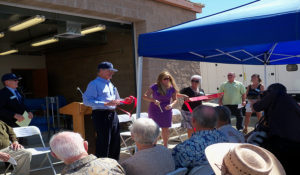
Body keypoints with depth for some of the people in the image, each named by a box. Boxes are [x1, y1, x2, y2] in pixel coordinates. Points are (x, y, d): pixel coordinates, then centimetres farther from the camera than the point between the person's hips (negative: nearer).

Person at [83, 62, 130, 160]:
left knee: (115, 142, 14)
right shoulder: (94, 84, -7)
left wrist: (124, 101, 10)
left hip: (113, 115, 8)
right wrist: (106, 103, -24)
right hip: (101, 115, -8)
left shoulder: (110, 84, 20)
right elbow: (87, 101, -18)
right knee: (103, 142, -6)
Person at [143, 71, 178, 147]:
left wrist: (171, 105, -16)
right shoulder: (155, 87, -14)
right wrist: (154, 100, -29)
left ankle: (165, 146, 31)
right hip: (155, 110, -3)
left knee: (165, 129, 12)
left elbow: (175, 99, 6)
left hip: (166, 110, 3)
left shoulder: (172, 88, -5)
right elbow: (144, 96, -13)